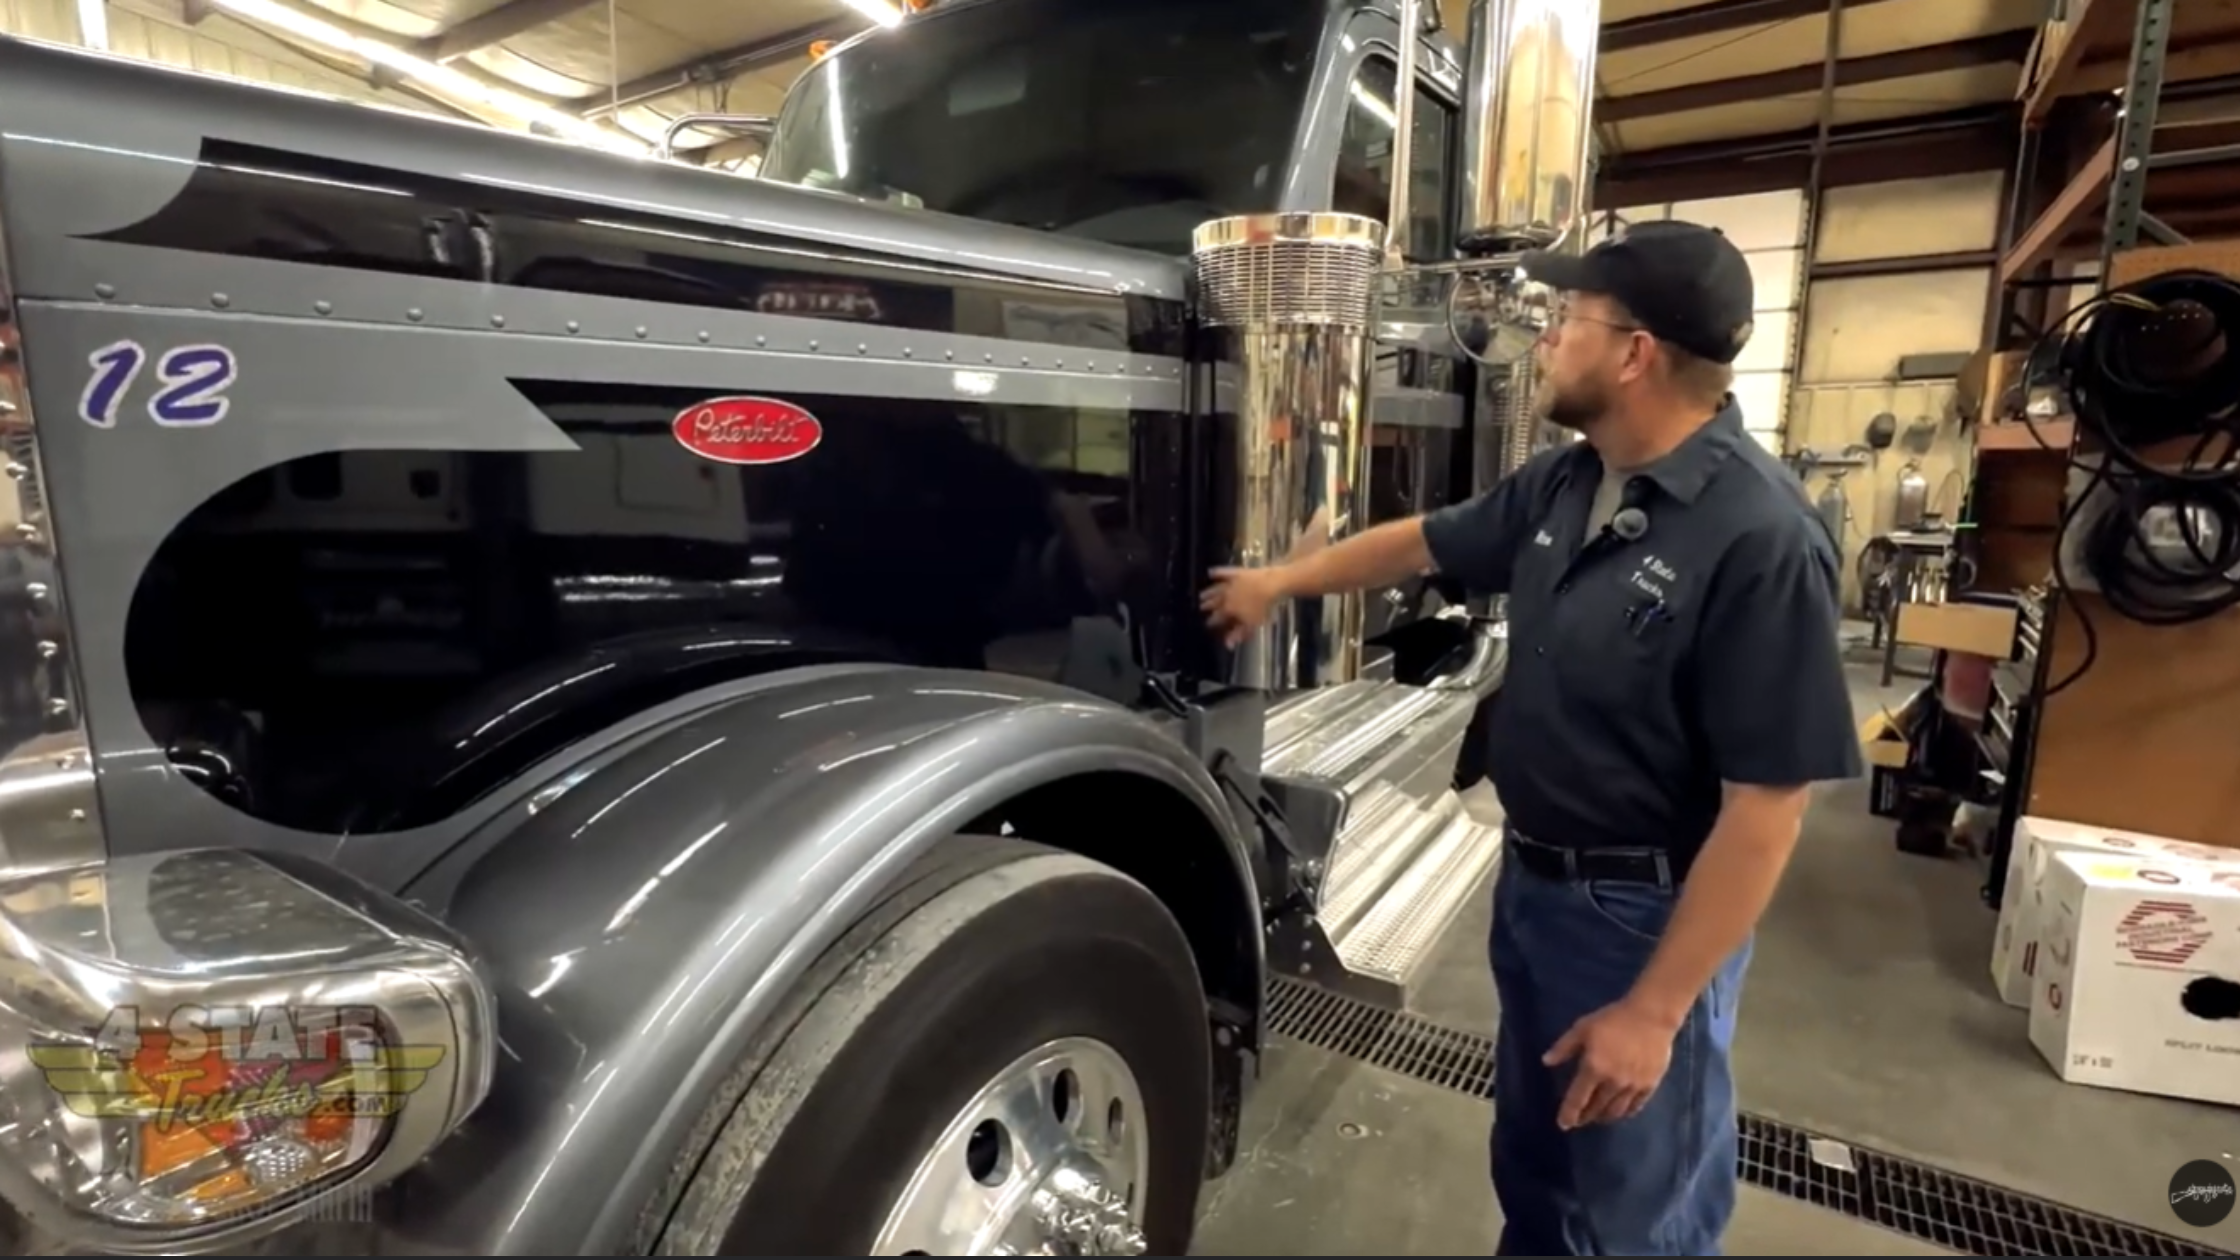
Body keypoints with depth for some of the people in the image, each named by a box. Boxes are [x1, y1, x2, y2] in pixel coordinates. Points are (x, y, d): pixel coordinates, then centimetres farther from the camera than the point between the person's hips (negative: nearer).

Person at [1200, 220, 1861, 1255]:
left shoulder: (1759, 537, -26)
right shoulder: (1562, 483, 0)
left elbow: (1767, 803, -25)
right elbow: (1425, 542, 15)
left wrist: (1656, 1010, -22)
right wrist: (1280, 582, 22)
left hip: (1644, 915, -7)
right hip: (1529, 881, 7)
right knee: (1530, 1170, 27)